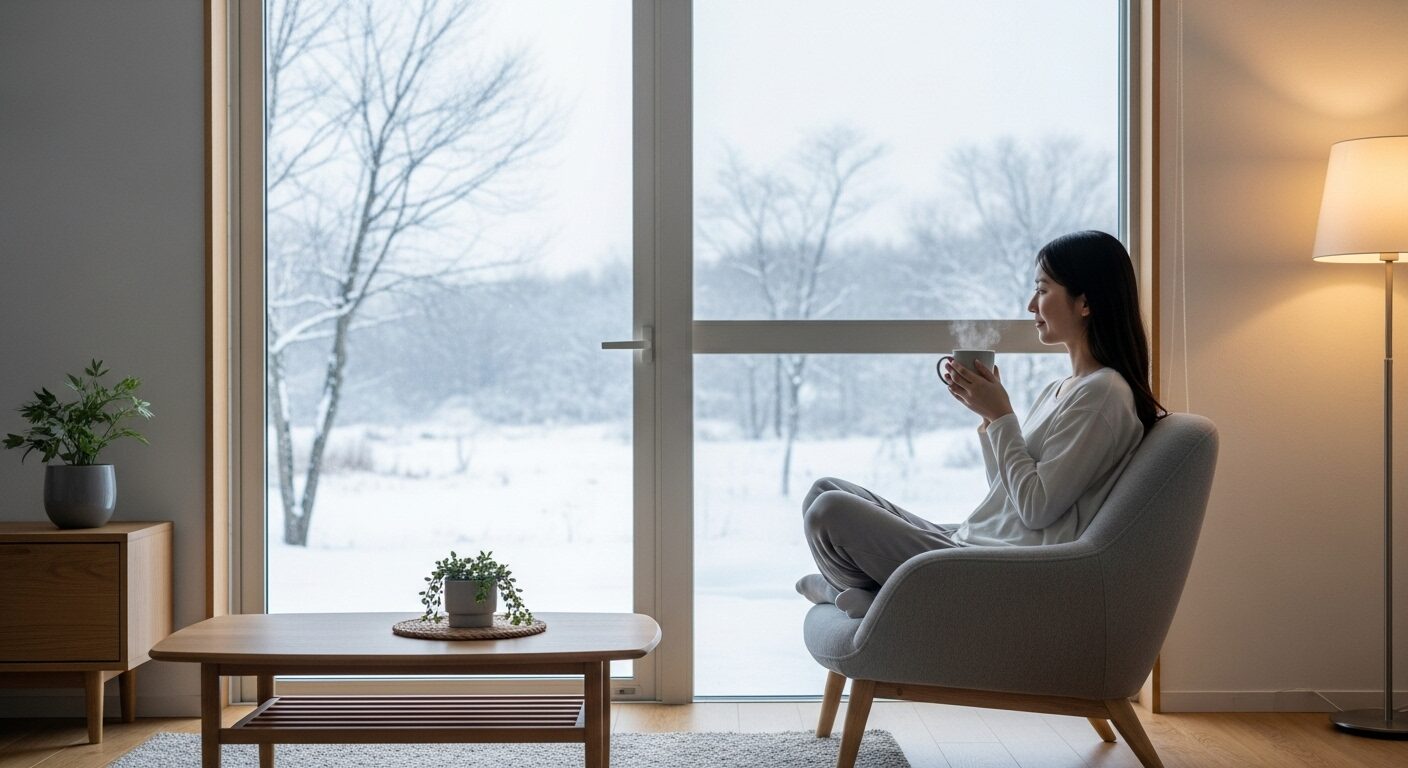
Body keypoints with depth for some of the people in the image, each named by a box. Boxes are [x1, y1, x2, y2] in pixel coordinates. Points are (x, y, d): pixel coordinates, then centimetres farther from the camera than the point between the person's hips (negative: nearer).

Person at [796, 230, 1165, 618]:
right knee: (825, 491, 8)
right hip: (968, 541, 10)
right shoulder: (1058, 390, 18)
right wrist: (989, 411, 7)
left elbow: (1036, 507, -17)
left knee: (829, 512, -17)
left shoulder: (1102, 394, -12)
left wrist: (1001, 415, -10)